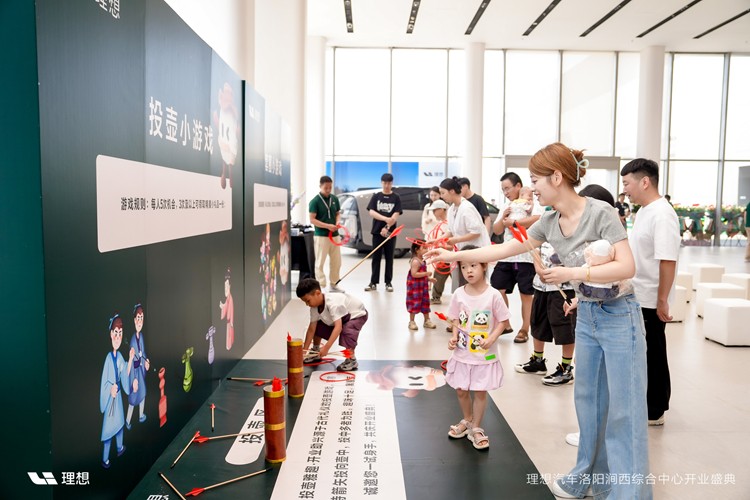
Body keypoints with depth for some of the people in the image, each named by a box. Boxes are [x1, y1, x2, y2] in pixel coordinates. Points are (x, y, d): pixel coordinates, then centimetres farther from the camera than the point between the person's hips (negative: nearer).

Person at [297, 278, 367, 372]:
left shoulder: (332, 303, -41)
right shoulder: (314, 307, -16)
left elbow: (338, 327, -48)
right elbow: (311, 329, -11)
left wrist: (326, 347, -51)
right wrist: (305, 349, -12)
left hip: (357, 314, -8)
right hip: (342, 315, 9)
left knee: (347, 331, -36)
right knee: (317, 327, 6)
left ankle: (351, 360, -21)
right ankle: (315, 352, 27)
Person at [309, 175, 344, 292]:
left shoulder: (335, 198, 7)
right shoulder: (315, 201, -10)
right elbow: (312, 220, -12)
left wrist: (338, 222, -5)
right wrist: (327, 226, -21)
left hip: (335, 235, 6)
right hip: (321, 236, -6)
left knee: (336, 262, 12)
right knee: (320, 262, -1)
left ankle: (333, 285, 26)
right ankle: (320, 287, 4)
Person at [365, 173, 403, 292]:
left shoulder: (396, 198, 3)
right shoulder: (376, 196, 6)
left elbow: (395, 216, -6)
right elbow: (371, 212, -5)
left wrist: (387, 228, -18)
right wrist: (385, 218, -19)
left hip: (390, 232, -1)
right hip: (377, 231, 1)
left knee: (389, 258, 5)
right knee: (376, 258, 3)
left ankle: (388, 283, 11)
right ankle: (373, 283, 7)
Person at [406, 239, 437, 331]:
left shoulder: (422, 260, 10)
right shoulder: (415, 261, -20)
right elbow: (414, 274, -28)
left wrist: (428, 278, 13)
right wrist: (426, 273, -24)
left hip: (423, 286, 9)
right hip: (415, 286, -9)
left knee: (425, 302, 14)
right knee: (415, 303, -2)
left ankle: (427, 320, 25)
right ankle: (411, 322, 10)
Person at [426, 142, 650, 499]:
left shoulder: (600, 213, -20)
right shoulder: (549, 221, 0)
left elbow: (627, 267, -24)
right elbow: (505, 249, 5)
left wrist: (571, 273, -28)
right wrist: (454, 255, 3)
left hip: (618, 316, -7)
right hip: (586, 315, 7)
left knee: (624, 409, 1)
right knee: (588, 400, 16)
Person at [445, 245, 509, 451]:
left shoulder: (493, 295, -14)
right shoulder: (459, 294, -5)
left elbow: (503, 320, -6)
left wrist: (491, 339, -19)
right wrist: (454, 336, -8)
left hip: (484, 355, -3)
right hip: (462, 354, 3)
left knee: (480, 392, 8)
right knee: (461, 390, 15)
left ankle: (476, 428, 28)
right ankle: (467, 420, 41)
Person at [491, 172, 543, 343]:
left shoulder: (532, 202, -5)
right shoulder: (506, 206, 15)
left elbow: (538, 219, -25)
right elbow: (497, 230, 14)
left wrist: (513, 222, -17)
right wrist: (503, 218, -6)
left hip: (526, 257, -6)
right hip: (506, 257, 6)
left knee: (526, 294, 4)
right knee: (497, 290, 6)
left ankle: (524, 330, 15)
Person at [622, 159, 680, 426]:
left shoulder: (662, 214, -19)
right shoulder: (644, 211, 11)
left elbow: (668, 260, -24)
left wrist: (662, 301, -24)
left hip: (650, 301, -9)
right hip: (636, 298, 9)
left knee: (652, 355, 4)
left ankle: (654, 411, 17)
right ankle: (643, 402, 31)